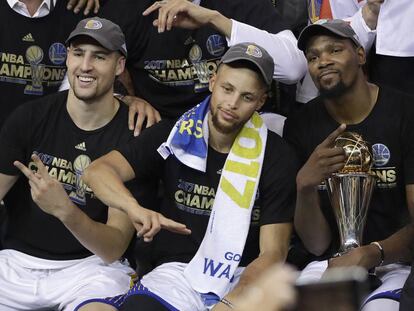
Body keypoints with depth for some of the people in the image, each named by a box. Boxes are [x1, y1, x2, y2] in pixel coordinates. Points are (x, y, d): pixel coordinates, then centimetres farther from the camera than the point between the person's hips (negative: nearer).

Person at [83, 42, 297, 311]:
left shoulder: (277, 156, 0)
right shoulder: (174, 137, 4)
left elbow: (273, 252, -3)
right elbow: (98, 171, -7)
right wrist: (137, 211, -29)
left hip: (246, 278, 0)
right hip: (178, 270, 1)